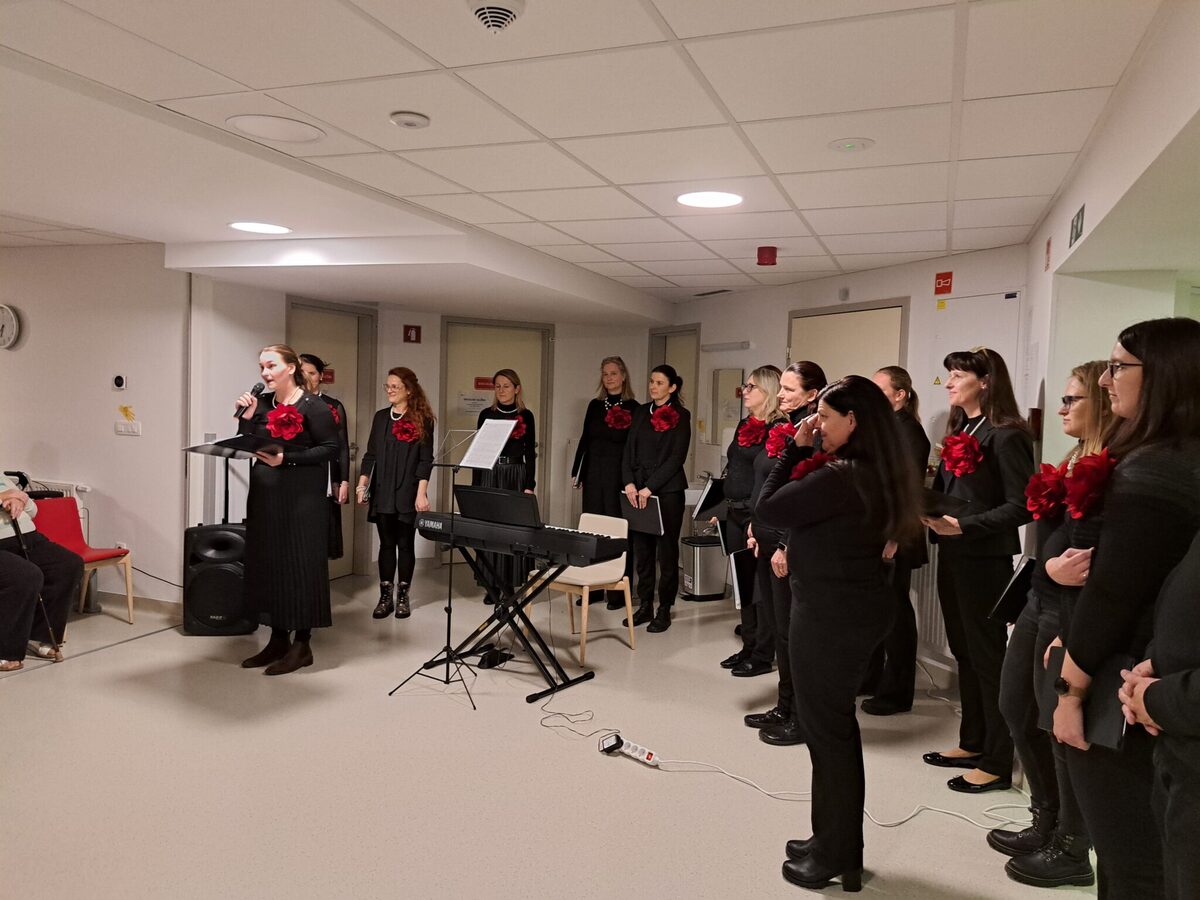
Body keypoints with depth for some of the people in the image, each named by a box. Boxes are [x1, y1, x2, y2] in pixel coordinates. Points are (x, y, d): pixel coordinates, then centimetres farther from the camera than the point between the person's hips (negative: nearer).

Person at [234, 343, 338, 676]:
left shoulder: (312, 407, -9)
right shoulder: (261, 402, 9)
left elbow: (331, 449, -13)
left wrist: (286, 458, -18)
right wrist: (246, 418, -6)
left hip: (301, 498, -7)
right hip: (264, 495, 7)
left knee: (300, 565, -2)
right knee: (267, 564, 9)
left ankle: (302, 645, 7)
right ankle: (278, 639, 20)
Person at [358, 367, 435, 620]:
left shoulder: (422, 419, -3)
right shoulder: (381, 417, 10)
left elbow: (426, 459, -6)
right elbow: (371, 454, 11)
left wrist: (421, 493, -13)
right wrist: (362, 485, 2)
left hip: (408, 493, -3)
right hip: (382, 492, 3)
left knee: (406, 544, 5)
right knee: (386, 543, 6)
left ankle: (402, 596, 14)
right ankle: (385, 597, 12)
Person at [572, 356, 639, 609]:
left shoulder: (633, 408, -4)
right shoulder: (595, 405, 12)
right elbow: (585, 439, 14)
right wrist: (578, 472, 11)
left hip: (618, 476, -5)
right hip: (594, 474, 5)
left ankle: (619, 591, 8)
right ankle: (593, 588, 18)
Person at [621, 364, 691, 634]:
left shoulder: (681, 416, -2)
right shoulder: (641, 412, 13)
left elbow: (677, 457, -9)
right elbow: (629, 450, 10)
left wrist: (650, 488, -14)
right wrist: (629, 483, -5)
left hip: (667, 491, -5)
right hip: (638, 490, 5)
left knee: (666, 550, 2)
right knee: (641, 549, 6)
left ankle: (664, 609, 10)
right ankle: (644, 606, 16)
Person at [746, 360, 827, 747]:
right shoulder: (785, 429, 12)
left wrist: (786, 548, -20)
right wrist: (756, 528, 13)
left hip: (790, 545, -9)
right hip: (768, 542, 9)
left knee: (792, 631, 1)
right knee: (780, 629, 16)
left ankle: (802, 718, 15)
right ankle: (785, 707, 29)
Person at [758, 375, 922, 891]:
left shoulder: (840, 477, -23)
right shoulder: (876, 474, 7)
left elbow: (768, 509, -19)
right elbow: (805, 506, 12)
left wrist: (796, 448, -12)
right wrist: (804, 453, 2)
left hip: (831, 612, -10)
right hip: (857, 606, 10)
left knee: (826, 728, 4)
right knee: (838, 723, 20)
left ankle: (834, 857, 20)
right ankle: (838, 843, 35)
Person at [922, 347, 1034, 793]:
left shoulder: (1005, 435, -13)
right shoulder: (959, 431, 12)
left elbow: (1020, 506, -18)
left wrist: (965, 526, -25)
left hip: (985, 559, -8)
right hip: (952, 554, 8)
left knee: (987, 654, 1)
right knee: (963, 650, 15)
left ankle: (997, 763, 13)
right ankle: (972, 743, 29)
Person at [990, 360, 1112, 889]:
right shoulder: (1076, 462, 11)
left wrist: (1073, 633, -22)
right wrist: (1029, 608, 16)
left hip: (1069, 618, -10)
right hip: (1039, 604, 10)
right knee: (1016, 708, 18)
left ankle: (1071, 851, 25)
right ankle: (1047, 825, 34)